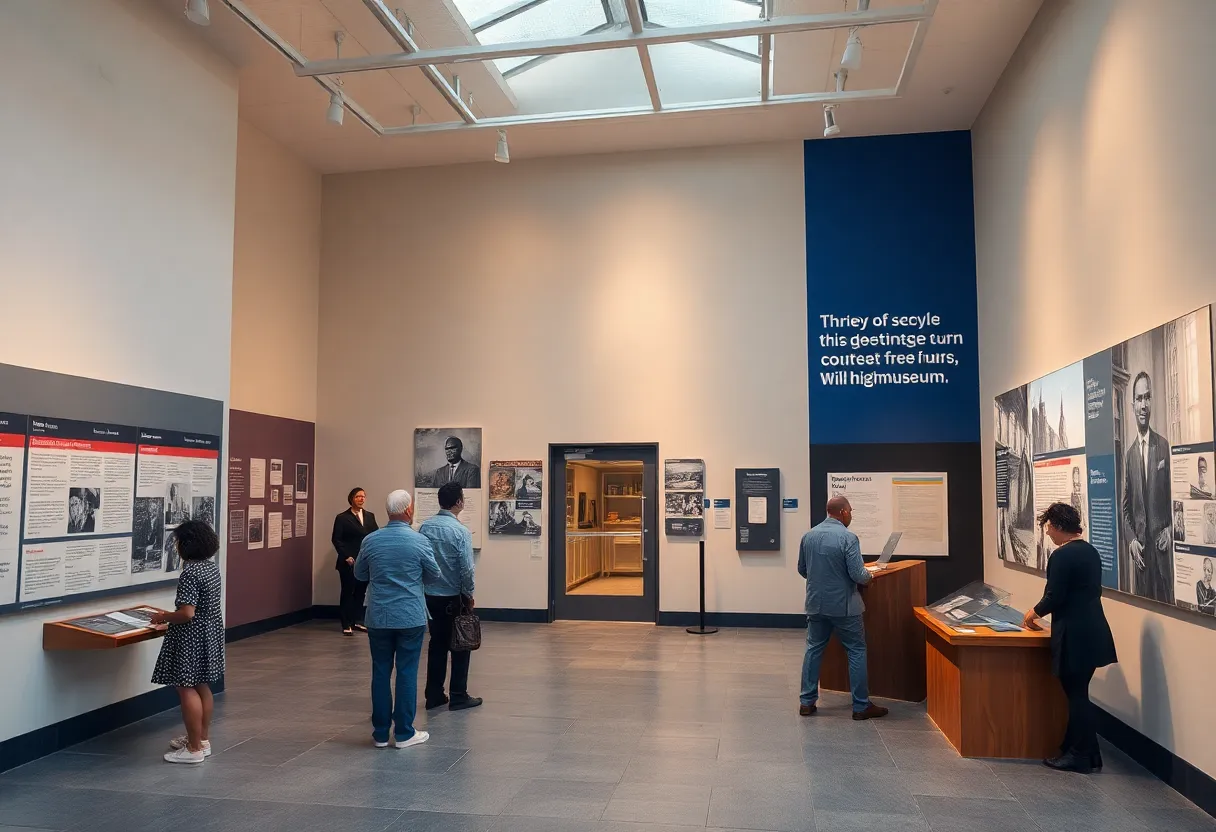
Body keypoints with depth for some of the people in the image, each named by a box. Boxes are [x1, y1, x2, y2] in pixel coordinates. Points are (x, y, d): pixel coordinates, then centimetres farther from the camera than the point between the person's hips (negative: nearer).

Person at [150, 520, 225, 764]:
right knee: (202, 687, 17)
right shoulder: (212, 566, 6)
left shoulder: (190, 573, -23)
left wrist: (164, 617, -9)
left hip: (192, 638, -9)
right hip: (210, 633, 9)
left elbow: (187, 614, -26)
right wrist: (171, 616, 19)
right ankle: (203, 740, 26)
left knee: (187, 689, -1)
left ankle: (194, 749, 5)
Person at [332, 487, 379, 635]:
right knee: (348, 592, 3)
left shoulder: (370, 516, 10)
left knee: (361, 592, 10)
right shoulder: (342, 518, -3)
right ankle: (347, 625, 9)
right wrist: (346, 557, -13)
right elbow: (336, 539, -6)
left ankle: (357, 621, 21)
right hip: (349, 562, -4)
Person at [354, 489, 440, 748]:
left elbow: (359, 574, 11)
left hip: (379, 617, 3)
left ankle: (381, 733, 17)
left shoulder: (370, 541, -3)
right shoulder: (419, 541, -11)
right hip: (411, 617, -3)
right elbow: (433, 573, 3)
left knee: (381, 673, 10)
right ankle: (404, 733, 9)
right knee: (407, 673, 4)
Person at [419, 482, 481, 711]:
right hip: (453, 598, -5)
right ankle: (458, 697, 13)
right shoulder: (460, 531, -18)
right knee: (459, 646, 8)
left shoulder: (425, 526, -2)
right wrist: (469, 595, -3)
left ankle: (434, 696, 20)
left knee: (437, 643, 15)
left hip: (430, 596, 5)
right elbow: (466, 569, -18)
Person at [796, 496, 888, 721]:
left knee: (813, 650, 13)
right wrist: (869, 578, 4)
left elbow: (802, 570, 11)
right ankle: (861, 706, 12)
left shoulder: (808, 536, 2)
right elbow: (858, 574, -18)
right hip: (843, 605, -5)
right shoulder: (848, 538, -16)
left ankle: (807, 702, 15)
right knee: (856, 652, 7)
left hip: (815, 604, 5)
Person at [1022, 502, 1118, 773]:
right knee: (1077, 693, 16)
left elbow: (1054, 597, -18)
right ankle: (1078, 749, 23)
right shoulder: (1090, 551, 11)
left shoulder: (1062, 556, -18)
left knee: (1076, 695, 1)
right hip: (1091, 632, 9)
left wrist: (1035, 612, 1)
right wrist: (1045, 611, 23)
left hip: (1074, 636, -9)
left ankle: (1081, 756, 11)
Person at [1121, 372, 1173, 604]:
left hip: (1162, 542, -2)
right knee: (1143, 599, 6)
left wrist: (1170, 529, -7)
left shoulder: (1164, 446, -1)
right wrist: (1130, 539, -3)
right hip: (1139, 545, 2)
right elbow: (1125, 506, 9)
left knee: (1166, 599, 1)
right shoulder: (1129, 454, 5)